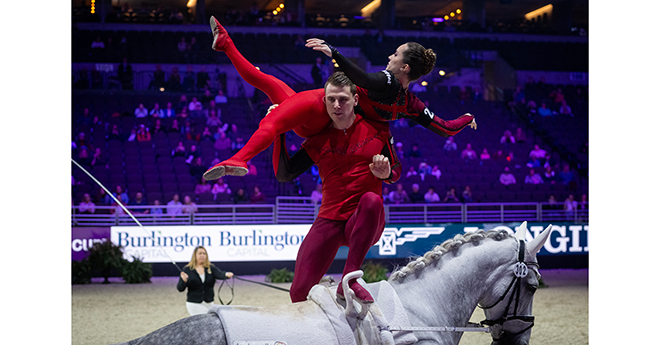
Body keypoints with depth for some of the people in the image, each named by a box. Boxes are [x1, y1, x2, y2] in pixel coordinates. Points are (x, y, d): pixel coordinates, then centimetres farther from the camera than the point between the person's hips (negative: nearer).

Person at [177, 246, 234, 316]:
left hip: (209, 304, 3)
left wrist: (226, 274, -40)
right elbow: (180, 289, -2)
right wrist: (184, 281, -24)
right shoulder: (187, 270, 1)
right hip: (194, 304, -3)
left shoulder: (211, 268, 6)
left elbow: (219, 274, -16)